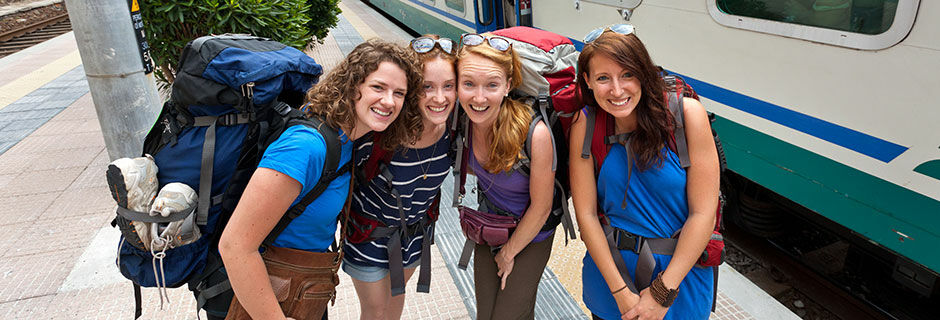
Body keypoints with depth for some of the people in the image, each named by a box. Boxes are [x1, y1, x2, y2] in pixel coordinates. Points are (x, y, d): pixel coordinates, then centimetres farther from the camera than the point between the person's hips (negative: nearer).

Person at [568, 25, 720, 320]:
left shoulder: (686, 113, -18)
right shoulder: (585, 125, -13)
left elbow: (703, 213, -16)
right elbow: (586, 213, -11)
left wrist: (661, 293, -16)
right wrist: (621, 292, -16)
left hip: (681, 270, -1)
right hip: (609, 268, 1)